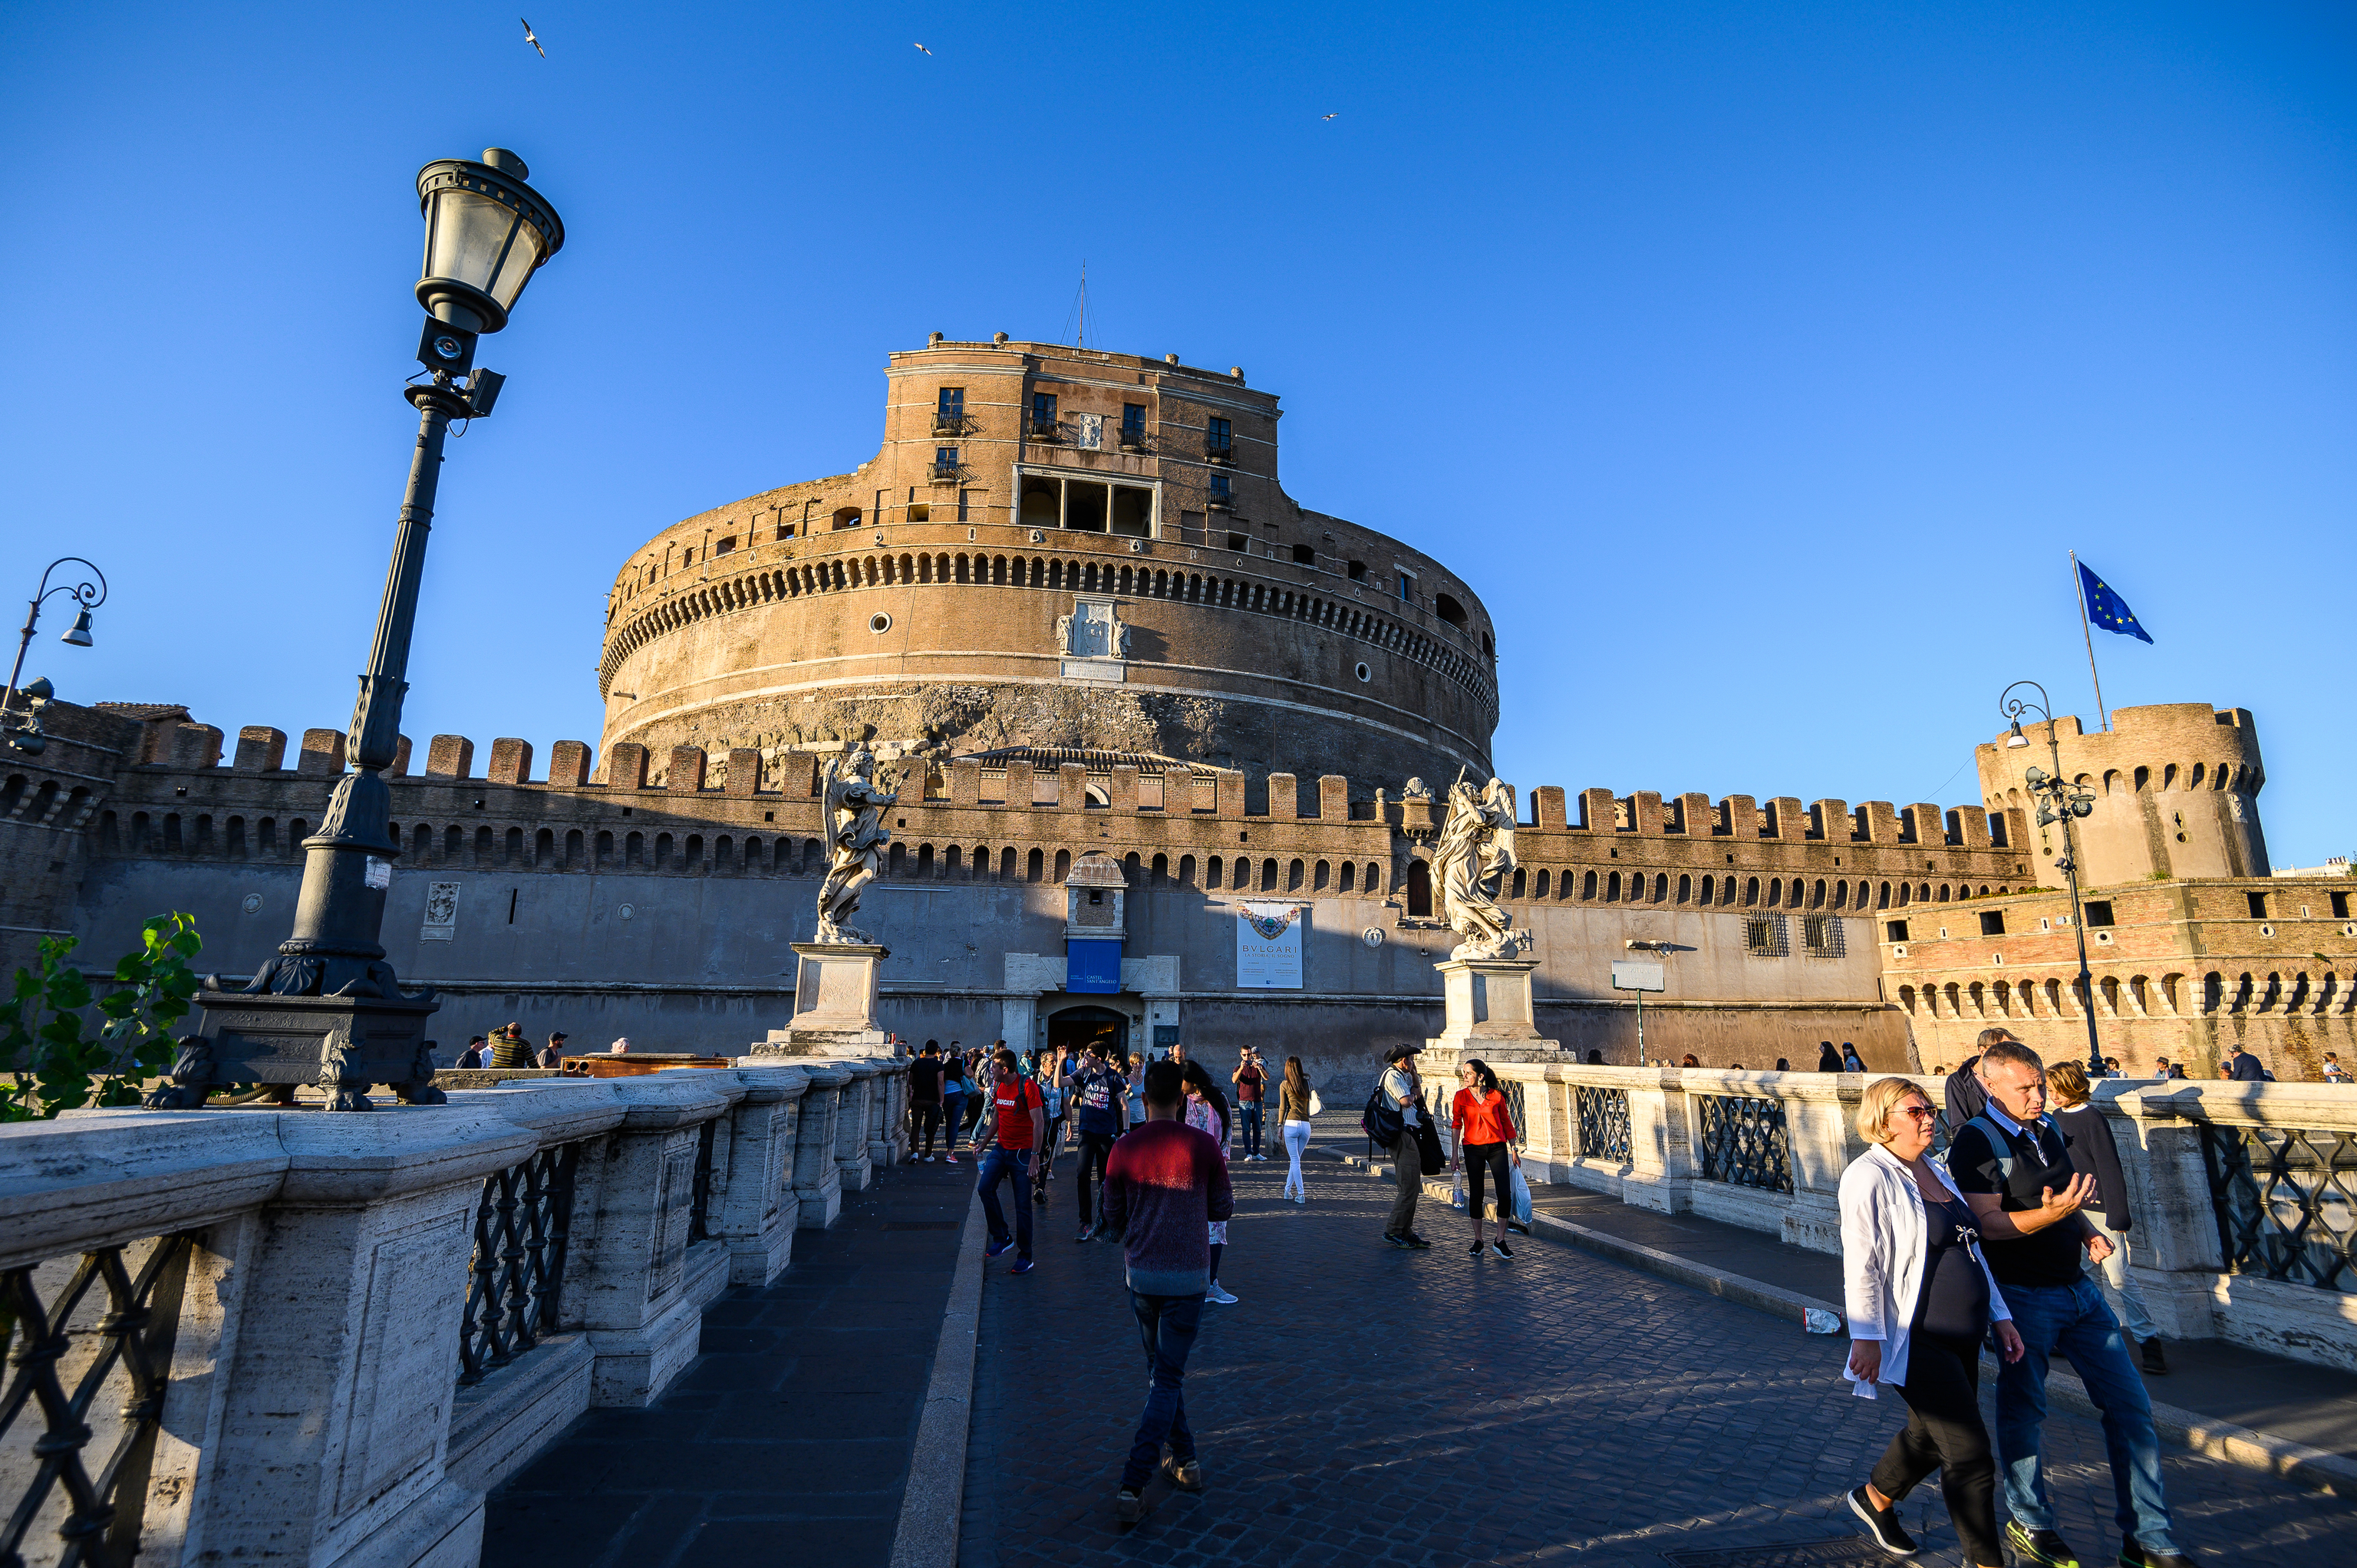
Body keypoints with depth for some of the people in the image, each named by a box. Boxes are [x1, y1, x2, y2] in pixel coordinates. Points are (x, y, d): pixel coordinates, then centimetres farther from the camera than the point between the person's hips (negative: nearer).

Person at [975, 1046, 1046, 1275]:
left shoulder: (1027, 1087, -17)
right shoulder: (998, 1085, 7)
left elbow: (1039, 1123, -18)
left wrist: (1035, 1156, -22)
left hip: (1022, 1151, -7)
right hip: (1001, 1147, 7)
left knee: (1022, 1205, -2)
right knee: (984, 1188, -10)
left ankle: (1025, 1257, 12)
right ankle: (1001, 1238, 9)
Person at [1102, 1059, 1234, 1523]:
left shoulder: (1124, 1149, -8)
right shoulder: (1204, 1146, -10)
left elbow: (1113, 1218, 2)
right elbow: (1223, 1209, 2)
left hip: (1141, 1273, 2)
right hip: (1189, 1275, -2)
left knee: (1160, 1369, 21)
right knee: (1168, 1378, 6)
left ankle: (1185, 1459, 32)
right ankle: (1133, 1485, -1)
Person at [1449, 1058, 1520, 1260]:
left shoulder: (1496, 1096, 0)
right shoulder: (1461, 1096, 0)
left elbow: (1506, 1123, 9)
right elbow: (1456, 1125, 3)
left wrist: (1513, 1150, 9)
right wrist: (1455, 1154, 1)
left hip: (1497, 1147, 0)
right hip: (1473, 1148, 0)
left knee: (1505, 1194, -7)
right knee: (1475, 1195, 3)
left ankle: (1499, 1241, 7)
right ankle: (1478, 1241, 18)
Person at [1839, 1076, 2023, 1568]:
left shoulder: (1935, 1171, 13)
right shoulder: (1869, 1177, -15)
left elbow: (1971, 1250, 20)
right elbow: (1862, 1264, -19)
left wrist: (1999, 1315, 16)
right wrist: (1866, 1337, -22)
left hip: (1962, 1338, 9)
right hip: (1918, 1342, -9)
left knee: (1933, 1435, 20)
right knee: (1972, 1457, -4)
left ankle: (1876, 1498, 42)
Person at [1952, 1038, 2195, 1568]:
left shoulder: (2047, 1129, 9)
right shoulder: (1977, 1140, -16)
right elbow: (1988, 1223, -20)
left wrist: (2087, 1230, 3)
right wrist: (2049, 1213, -33)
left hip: (2077, 1289, 7)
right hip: (2022, 1298, -7)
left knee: (2130, 1404, 9)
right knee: (2022, 1410, 6)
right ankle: (2029, 1523, 25)